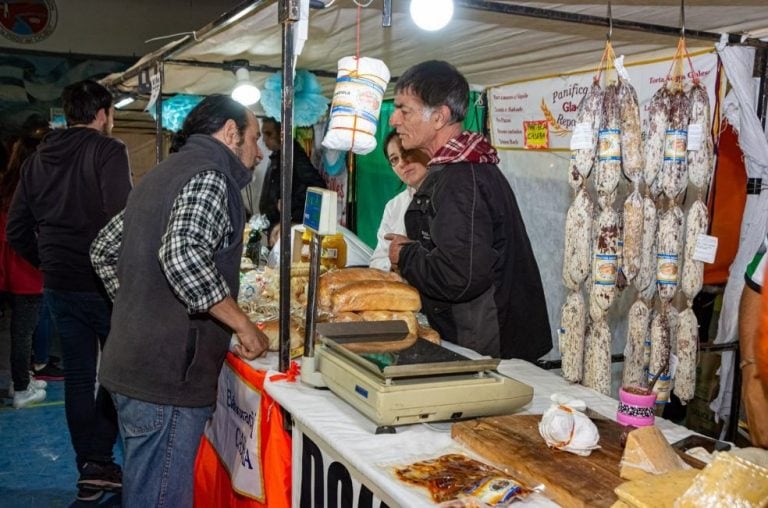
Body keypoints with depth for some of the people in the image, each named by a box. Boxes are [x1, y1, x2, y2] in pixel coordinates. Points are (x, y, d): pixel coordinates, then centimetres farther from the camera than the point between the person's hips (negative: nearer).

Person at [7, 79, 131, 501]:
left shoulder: (37, 160, 11)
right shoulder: (107, 151, -10)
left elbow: (16, 231, 12)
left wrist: (50, 264, 19)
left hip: (59, 287, 6)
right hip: (105, 283, -6)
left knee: (78, 376, 12)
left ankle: (89, 469, 19)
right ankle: (100, 460, 9)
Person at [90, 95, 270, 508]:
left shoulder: (164, 173, 17)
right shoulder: (209, 177, -13)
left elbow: (104, 251, 23)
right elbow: (184, 256, -30)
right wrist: (244, 326, -20)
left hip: (129, 365, 10)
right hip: (167, 379, -10)